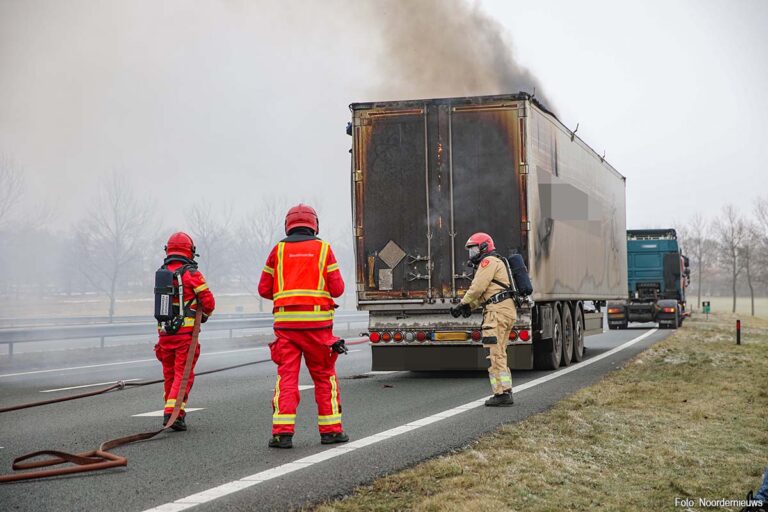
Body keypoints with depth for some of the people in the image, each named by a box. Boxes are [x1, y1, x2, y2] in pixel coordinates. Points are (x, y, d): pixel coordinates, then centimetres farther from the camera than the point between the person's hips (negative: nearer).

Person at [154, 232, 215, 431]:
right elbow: (208, 302, -7)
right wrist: (204, 316, 14)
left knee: (169, 374, 16)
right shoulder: (191, 274, -7)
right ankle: (173, 413, -14)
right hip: (185, 332, -5)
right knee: (183, 375, -3)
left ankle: (172, 411, 25)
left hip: (164, 332, 5)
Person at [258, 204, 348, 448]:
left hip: (286, 321, 1)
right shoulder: (323, 248, 3)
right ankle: (330, 429, 14)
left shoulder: (279, 250, 6)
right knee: (325, 376, 10)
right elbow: (337, 288, 0)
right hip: (317, 321, -1)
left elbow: (264, 289, 8)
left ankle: (282, 432, -8)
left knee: (286, 376, 1)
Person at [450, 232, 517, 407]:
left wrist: (462, 305, 1)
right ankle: (505, 392, 14)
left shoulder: (489, 261, -4)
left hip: (498, 311, -11)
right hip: (506, 310, 11)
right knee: (499, 354, 13)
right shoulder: (494, 263, 28)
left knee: (495, 354, -10)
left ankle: (502, 394, -12)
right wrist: (469, 307, 7)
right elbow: (483, 293, 21)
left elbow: (477, 288, -11)